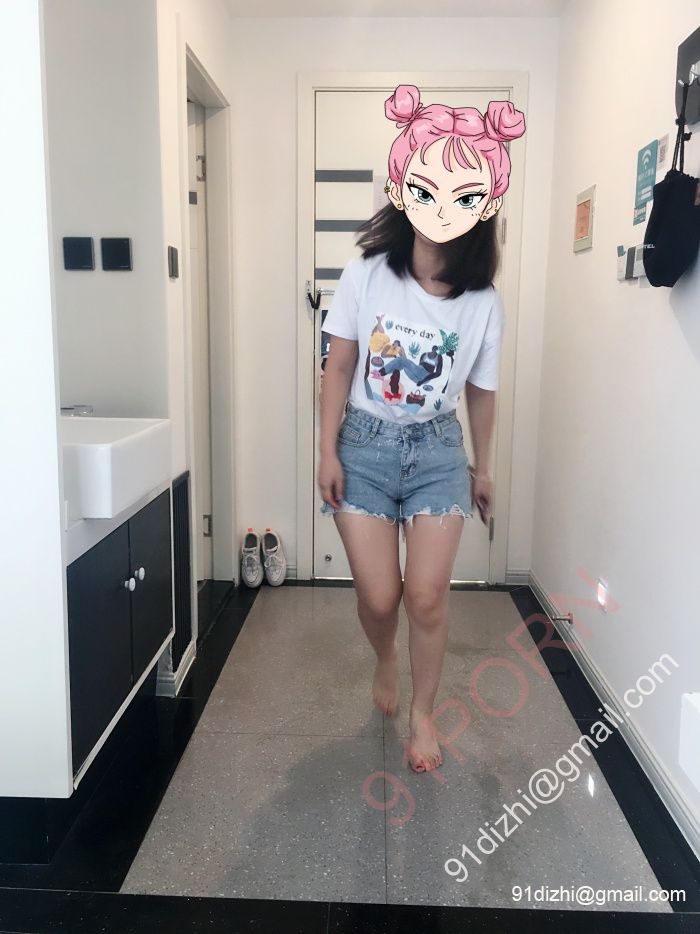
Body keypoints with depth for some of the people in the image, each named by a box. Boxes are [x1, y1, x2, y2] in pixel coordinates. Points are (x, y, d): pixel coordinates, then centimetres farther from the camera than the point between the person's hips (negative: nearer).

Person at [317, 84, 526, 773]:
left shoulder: (483, 303, -8)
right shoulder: (365, 275, -12)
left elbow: (481, 392, 4)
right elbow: (339, 368, -4)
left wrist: (483, 468, 13)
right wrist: (327, 452, -5)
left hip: (438, 452, 1)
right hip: (365, 445, 0)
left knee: (427, 596, 0)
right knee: (379, 597, 3)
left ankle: (423, 714, 25)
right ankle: (384, 664, 40)